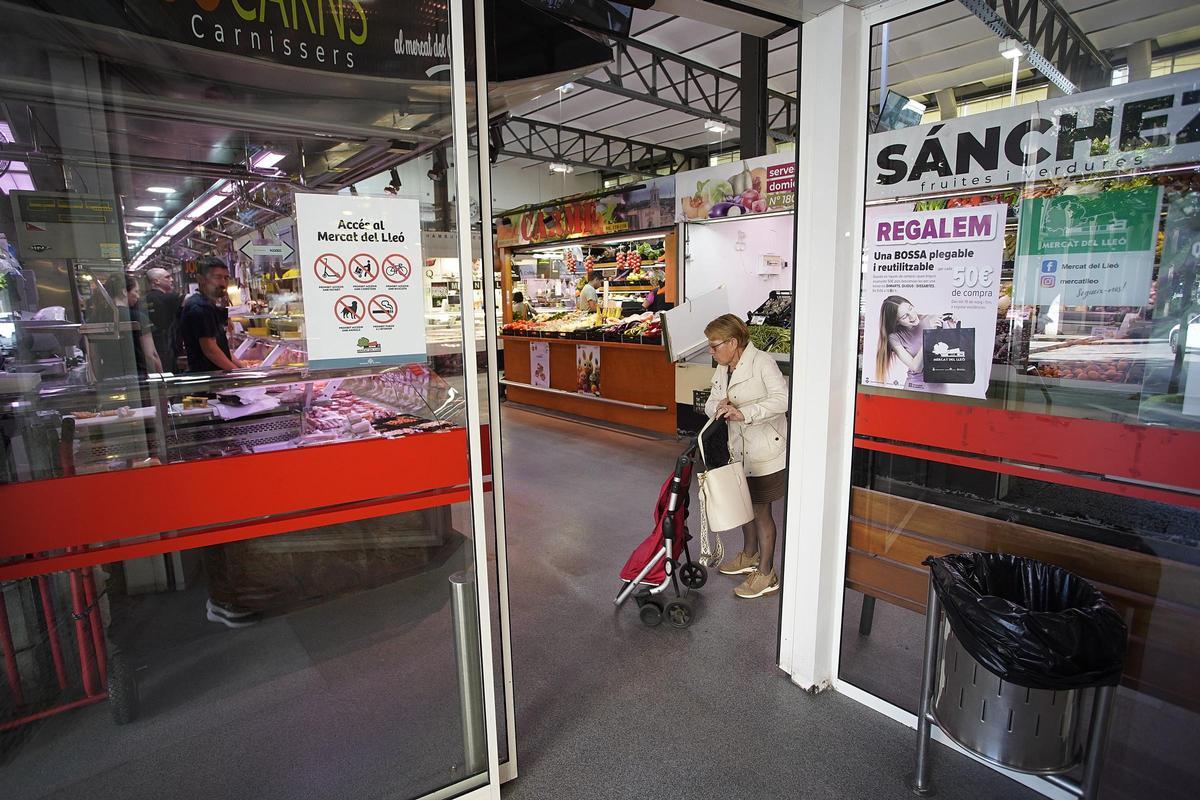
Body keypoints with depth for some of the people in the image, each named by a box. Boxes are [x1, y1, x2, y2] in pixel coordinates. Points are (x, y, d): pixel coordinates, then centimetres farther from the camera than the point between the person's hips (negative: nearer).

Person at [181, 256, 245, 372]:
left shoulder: (208, 306, 16)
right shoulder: (199, 307, -14)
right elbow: (210, 350, -19)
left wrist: (242, 366, 9)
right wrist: (238, 372, -14)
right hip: (205, 374, -10)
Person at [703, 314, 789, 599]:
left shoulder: (762, 362, -18)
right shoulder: (722, 369, 8)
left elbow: (782, 399, -28)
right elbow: (710, 405, 8)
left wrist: (743, 413, -35)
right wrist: (719, 407, -16)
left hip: (767, 452, -8)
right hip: (740, 451, 8)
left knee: (761, 510, 2)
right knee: (745, 505, 21)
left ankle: (766, 574, 17)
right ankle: (749, 556, 42)